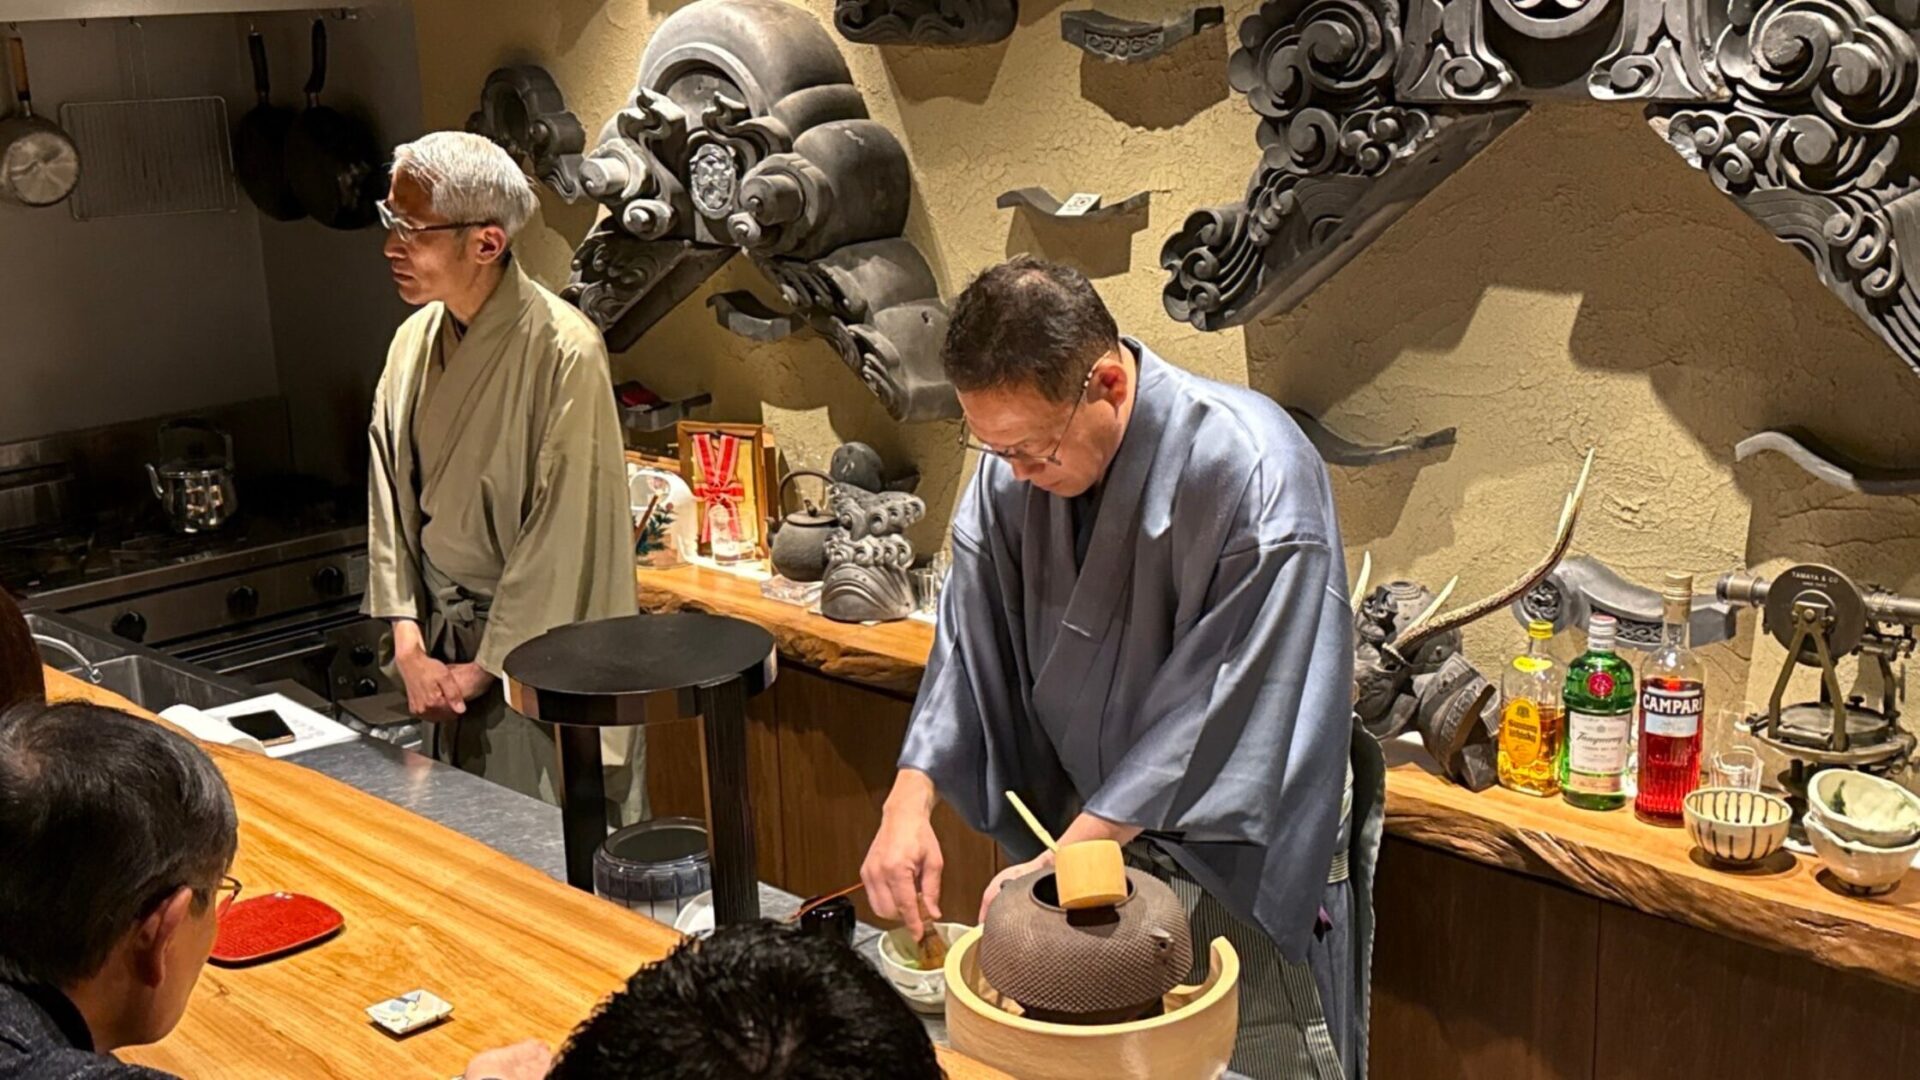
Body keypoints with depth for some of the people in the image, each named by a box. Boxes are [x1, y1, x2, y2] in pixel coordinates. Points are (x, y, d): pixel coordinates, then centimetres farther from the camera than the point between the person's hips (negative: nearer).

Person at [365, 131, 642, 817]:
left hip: (542, 651, -6)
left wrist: (487, 666, -12)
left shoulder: (563, 350, -18)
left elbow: (561, 533, -17)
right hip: (444, 640, 6)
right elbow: (388, 497, 8)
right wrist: (409, 645, 0)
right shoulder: (415, 341, 3)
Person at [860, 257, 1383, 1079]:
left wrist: (1069, 855, -25)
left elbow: (1223, 713, -25)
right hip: (1084, 829, 5)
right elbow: (970, 641, -2)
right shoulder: (1013, 465, -10)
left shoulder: (1253, 472, -27)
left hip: (1239, 862, -5)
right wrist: (910, 799, -16)